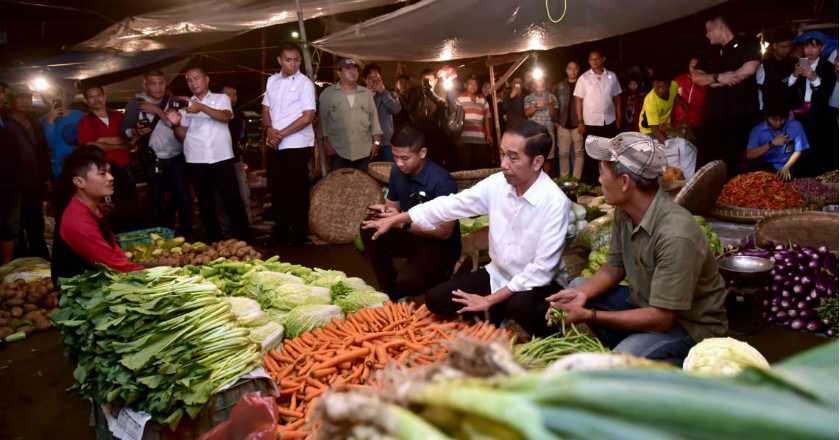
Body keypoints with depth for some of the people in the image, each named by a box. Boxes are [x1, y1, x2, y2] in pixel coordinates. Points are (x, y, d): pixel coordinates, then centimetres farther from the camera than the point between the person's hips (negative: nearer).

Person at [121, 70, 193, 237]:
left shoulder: (174, 102, 3)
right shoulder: (135, 104, -2)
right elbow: (124, 129, 0)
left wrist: (158, 111, -16)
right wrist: (137, 132, -20)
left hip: (176, 157, 1)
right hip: (153, 160, -1)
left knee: (184, 197, -3)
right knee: (157, 199, 8)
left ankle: (186, 233, 10)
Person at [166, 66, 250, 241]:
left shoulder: (221, 98, 8)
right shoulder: (185, 105, 15)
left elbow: (226, 116, -13)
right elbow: (182, 136, 10)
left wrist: (202, 108, -26)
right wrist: (176, 123, -10)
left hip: (221, 158, -3)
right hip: (196, 161, 3)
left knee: (232, 199, -4)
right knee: (205, 203, 7)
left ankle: (244, 239, 3)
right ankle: (214, 241, 15)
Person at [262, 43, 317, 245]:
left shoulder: (305, 83, -7)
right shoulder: (272, 80, 10)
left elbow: (308, 116, -14)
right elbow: (266, 109, 13)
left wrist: (282, 134, -15)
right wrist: (269, 129, -8)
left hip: (297, 145, -6)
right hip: (274, 145, 6)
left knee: (297, 191, 1)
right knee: (277, 188, 12)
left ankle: (299, 234, 12)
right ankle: (280, 230, 25)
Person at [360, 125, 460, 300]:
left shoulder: (441, 181, -25)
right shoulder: (397, 172, -3)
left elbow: (444, 232, -24)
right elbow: (393, 204, 12)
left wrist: (404, 223, -31)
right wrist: (384, 210, -13)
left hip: (439, 245, -7)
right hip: (411, 236, 7)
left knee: (405, 282, -30)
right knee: (369, 231, -16)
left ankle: (440, 274, 4)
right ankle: (390, 290, -2)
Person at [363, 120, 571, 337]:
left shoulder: (555, 202, -25)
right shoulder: (497, 183, -9)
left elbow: (542, 269, -24)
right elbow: (452, 204, 0)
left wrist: (490, 300, -22)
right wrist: (395, 219, 3)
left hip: (537, 283, -5)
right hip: (498, 274, 6)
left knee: (519, 308, -38)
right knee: (436, 299, -4)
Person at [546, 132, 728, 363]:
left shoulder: (675, 236, -33)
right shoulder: (624, 211, -8)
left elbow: (661, 319, -29)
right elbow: (614, 268, 6)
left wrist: (590, 316, -28)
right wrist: (582, 292, -13)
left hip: (690, 323, -7)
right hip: (646, 305, 8)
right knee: (575, 292, 2)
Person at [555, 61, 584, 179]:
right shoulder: (560, 86, 11)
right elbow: (556, 105, 12)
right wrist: (555, 121, 3)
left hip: (578, 124, -2)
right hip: (563, 125, 2)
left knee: (578, 153, 1)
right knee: (563, 153, 5)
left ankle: (576, 179, 7)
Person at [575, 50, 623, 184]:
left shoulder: (612, 76, 4)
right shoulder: (584, 78, -3)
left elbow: (617, 99, 8)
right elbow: (578, 100, -3)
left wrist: (619, 119, 5)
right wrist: (580, 122, -9)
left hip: (609, 122, 2)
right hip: (591, 123, -2)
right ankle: (589, 183, 15)